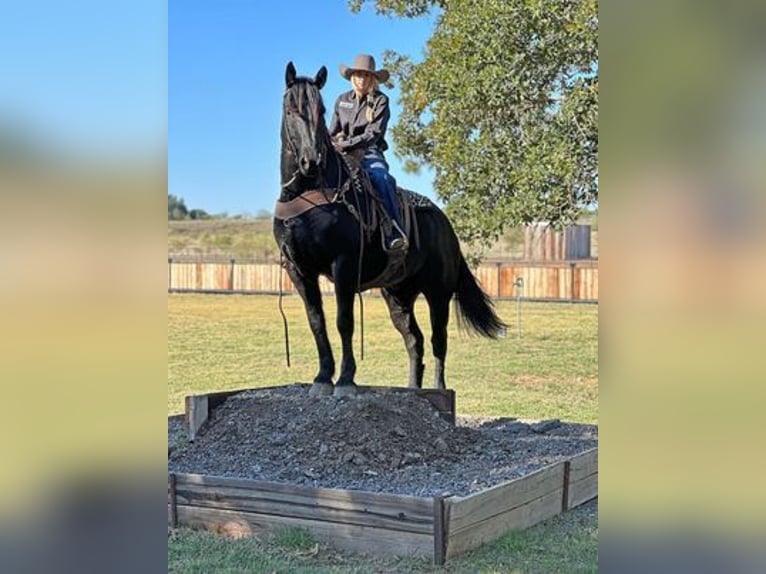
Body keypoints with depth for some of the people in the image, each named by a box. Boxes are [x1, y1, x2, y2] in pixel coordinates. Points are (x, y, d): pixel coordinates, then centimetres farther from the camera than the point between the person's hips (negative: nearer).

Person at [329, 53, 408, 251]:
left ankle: (395, 233, -41)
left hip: (369, 153, -3)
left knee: (381, 178, -35)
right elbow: (332, 132, 19)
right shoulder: (342, 100, 16)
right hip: (342, 154, 4)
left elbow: (373, 134, -9)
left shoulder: (380, 101, 3)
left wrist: (347, 145, -22)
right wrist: (333, 145, -5)